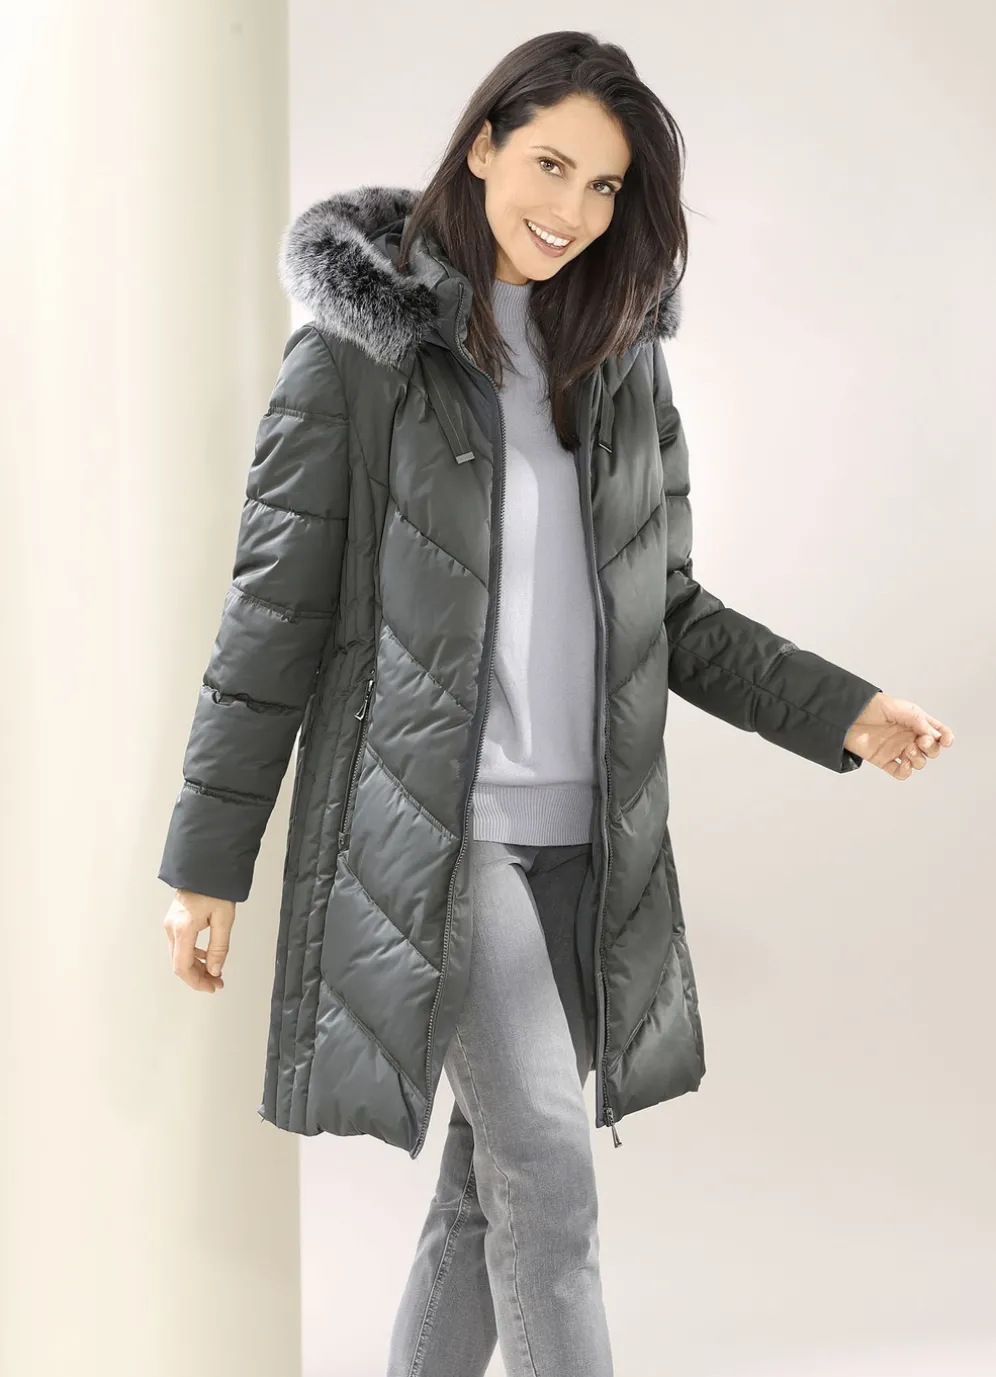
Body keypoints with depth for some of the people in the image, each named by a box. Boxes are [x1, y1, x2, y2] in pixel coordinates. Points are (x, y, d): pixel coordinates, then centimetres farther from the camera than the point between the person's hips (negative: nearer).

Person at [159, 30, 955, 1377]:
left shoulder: (621, 359, 12)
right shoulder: (359, 348, -3)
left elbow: (668, 609, 15)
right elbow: (275, 611, -3)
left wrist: (840, 712, 2)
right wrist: (208, 859, -4)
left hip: (587, 840, 5)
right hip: (431, 825, -5)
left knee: (493, 1192, 11)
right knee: (549, 1177, -10)